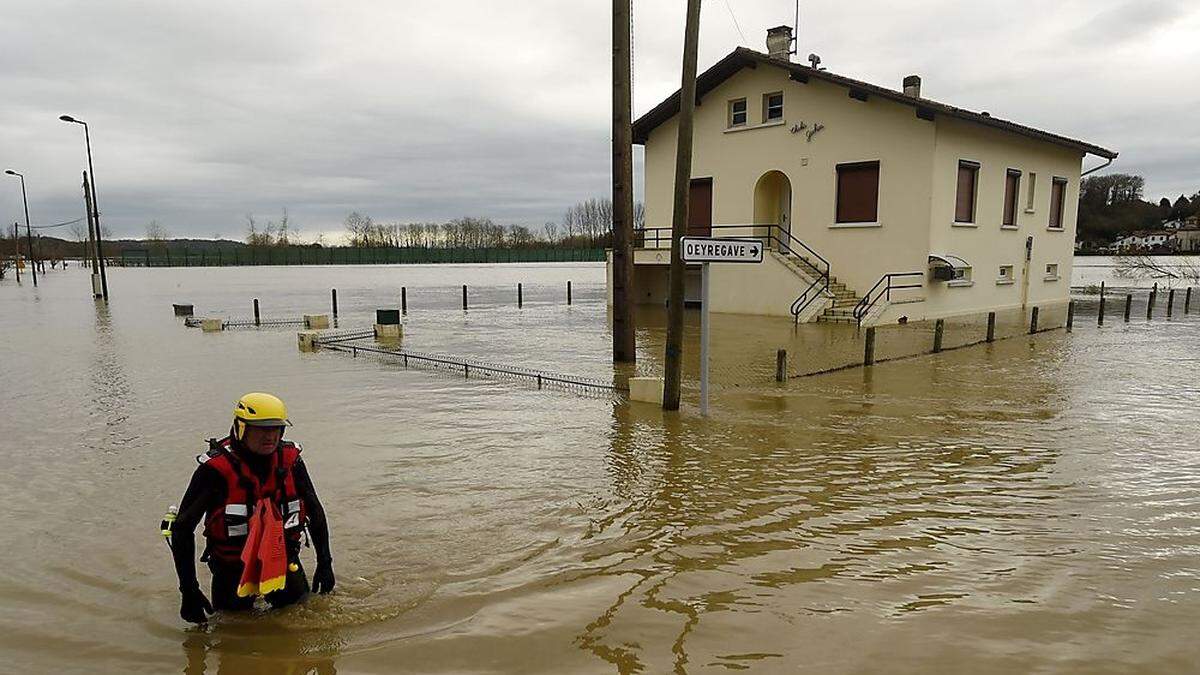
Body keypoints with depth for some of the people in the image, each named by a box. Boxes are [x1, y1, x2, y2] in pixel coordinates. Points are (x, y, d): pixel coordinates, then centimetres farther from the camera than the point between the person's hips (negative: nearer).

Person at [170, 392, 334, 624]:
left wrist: (325, 563, 3)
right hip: (232, 566, -3)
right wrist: (189, 591, -13)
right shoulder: (216, 469, -20)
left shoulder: (290, 460, -9)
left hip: (283, 559, 3)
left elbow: (315, 511, 4)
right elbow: (182, 527, -13)